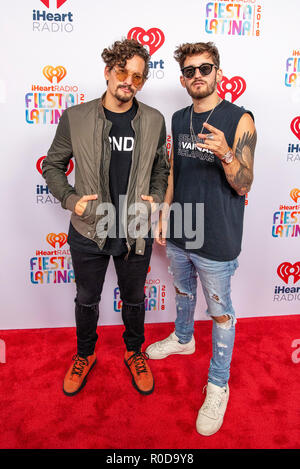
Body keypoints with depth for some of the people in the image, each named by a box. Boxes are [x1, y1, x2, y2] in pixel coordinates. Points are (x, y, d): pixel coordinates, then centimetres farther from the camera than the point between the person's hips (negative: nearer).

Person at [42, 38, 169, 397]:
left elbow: (161, 168, 11)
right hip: (88, 231, 0)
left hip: (135, 232, 1)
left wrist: (155, 199, -5)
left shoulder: (154, 121, -2)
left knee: (134, 299, 19)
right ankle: (85, 354, 46)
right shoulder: (75, 117, -7)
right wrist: (70, 199, -10)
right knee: (87, 299, 19)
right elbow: (52, 165, 3)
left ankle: (134, 351, 47)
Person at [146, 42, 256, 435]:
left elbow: (243, 185, -13)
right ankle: (183, 339, 53)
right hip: (180, 233, 6)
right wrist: (164, 215, 12)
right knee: (183, 292, 25)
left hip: (216, 241, -5)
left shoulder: (239, 120, -11)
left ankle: (218, 385, 28)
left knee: (220, 313, 9)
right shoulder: (179, 119, 6)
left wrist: (226, 154, -32)